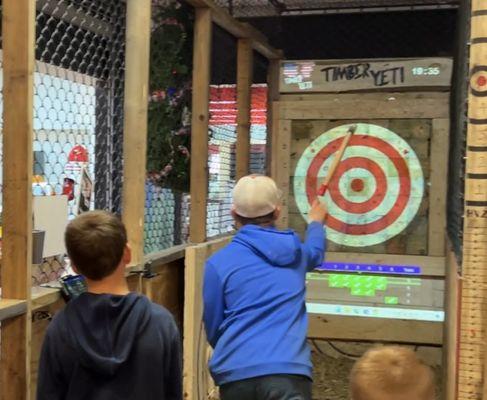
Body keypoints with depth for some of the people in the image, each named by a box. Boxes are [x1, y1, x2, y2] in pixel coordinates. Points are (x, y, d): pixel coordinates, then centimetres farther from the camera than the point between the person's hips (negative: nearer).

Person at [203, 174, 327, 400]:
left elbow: (213, 329, 9)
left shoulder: (218, 263, 2)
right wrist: (316, 222, 61)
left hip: (236, 373, 0)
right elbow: (315, 252, 39)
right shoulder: (296, 252, 12)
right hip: (288, 371, 0)